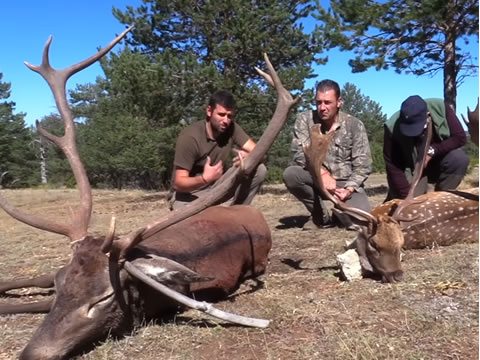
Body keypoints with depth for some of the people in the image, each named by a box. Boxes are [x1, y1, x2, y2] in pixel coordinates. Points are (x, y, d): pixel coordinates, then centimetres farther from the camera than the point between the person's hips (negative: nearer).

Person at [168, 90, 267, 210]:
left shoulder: (231, 128, -10)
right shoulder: (189, 136, -25)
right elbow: (179, 183, -25)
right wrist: (205, 178, -45)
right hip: (188, 193, -5)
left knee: (259, 170, -12)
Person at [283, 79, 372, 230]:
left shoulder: (355, 125, -6)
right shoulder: (304, 119, -6)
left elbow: (363, 165, -7)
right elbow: (300, 153, -16)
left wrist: (349, 189, -22)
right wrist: (323, 173, -31)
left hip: (346, 182, -1)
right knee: (290, 174, -31)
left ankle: (338, 211, 15)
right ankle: (321, 216, -5)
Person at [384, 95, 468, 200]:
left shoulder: (440, 108, -22)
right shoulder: (392, 128, -27)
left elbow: (460, 137, -16)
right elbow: (393, 168, -24)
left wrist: (432, 150, -28)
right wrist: (406, 197, -27)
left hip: (437, 162, 3)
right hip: (412, 170, -2)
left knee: (460, 158, -28)